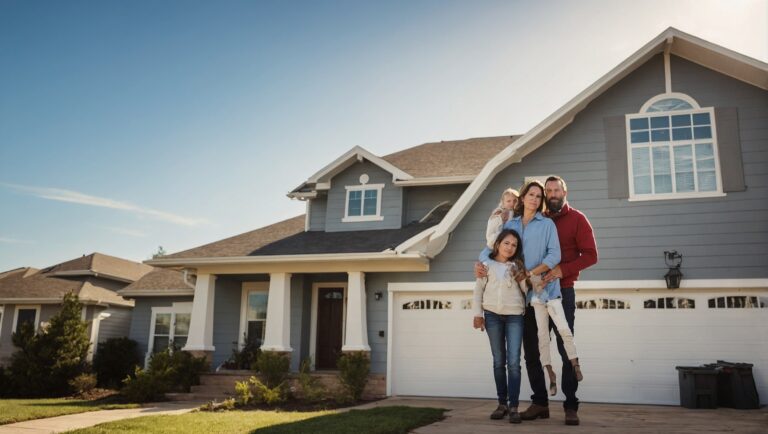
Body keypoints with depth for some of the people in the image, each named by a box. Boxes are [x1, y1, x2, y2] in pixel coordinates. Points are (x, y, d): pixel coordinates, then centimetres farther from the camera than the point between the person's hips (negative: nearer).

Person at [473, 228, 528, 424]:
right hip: (492, 315, 0)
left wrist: (520, 278, -10)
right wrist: (478, 314, -1)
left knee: (513, 362, -8)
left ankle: (513, 406, -6)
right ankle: (502, 403, 15)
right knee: (499, 361, 7)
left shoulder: (517, 266, 9)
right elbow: (478, 289, 5)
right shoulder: (487, 264, 5)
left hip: (515, 316, 0)